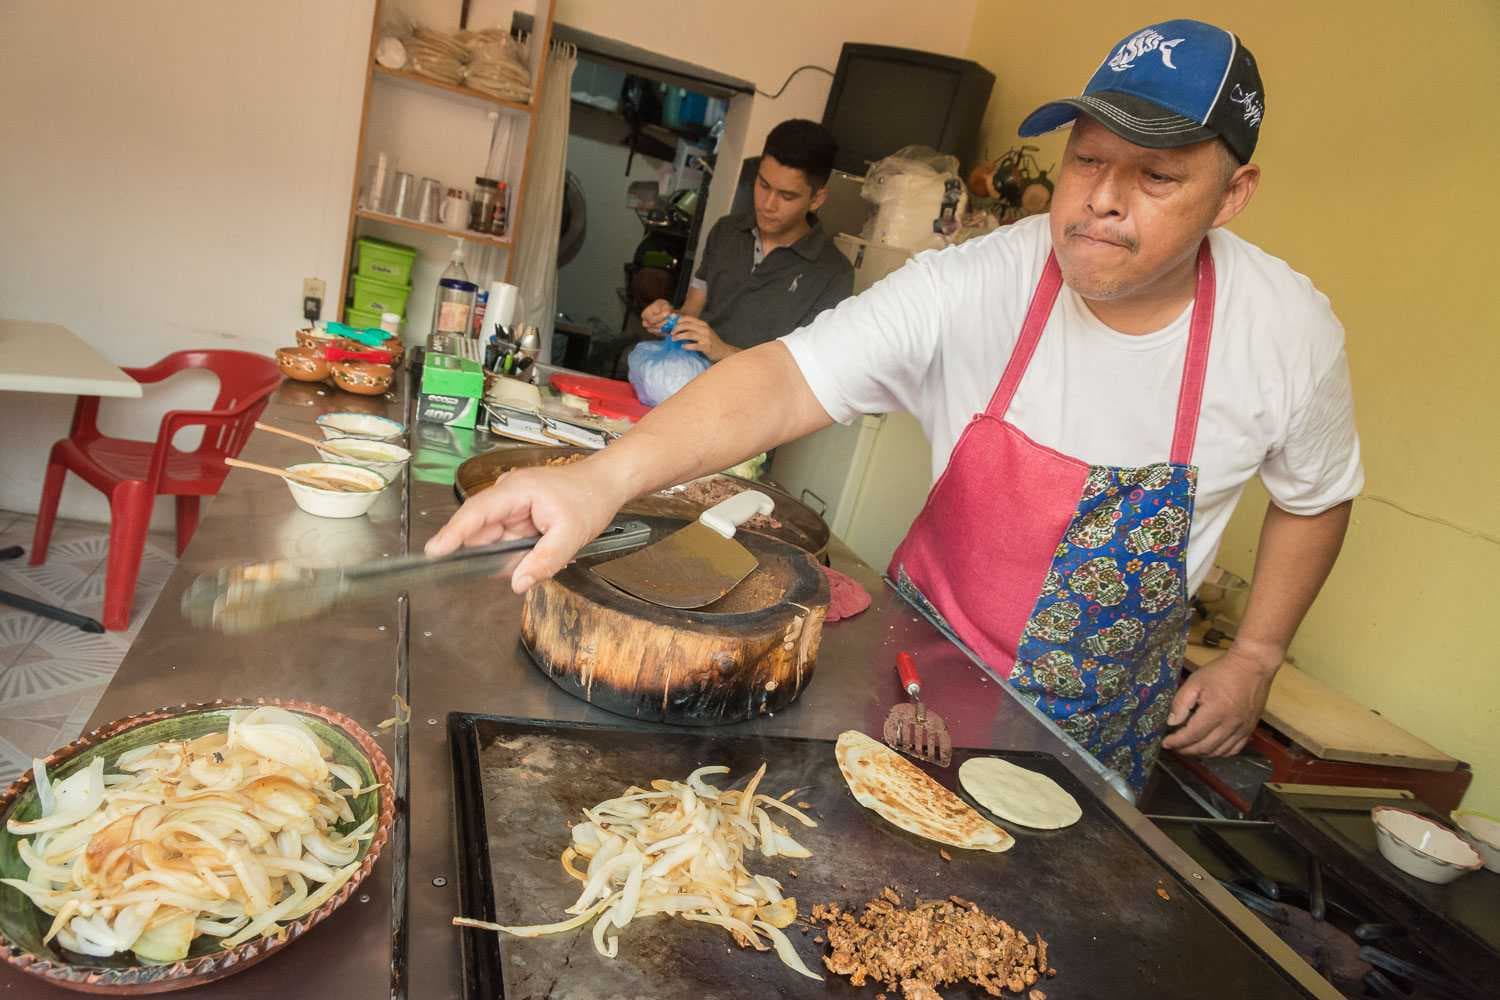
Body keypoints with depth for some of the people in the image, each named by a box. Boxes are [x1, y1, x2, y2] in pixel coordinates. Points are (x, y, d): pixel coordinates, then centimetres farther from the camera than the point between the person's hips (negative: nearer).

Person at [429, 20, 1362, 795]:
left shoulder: (1292, 332, -16)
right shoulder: (971, 287, -25)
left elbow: (1316, 499, 3)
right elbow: (785, 379, -36)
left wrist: (1254, 658, -1)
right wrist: (605, 477, -51)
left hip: (1104, 720, 1)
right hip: (929, 660, 0)